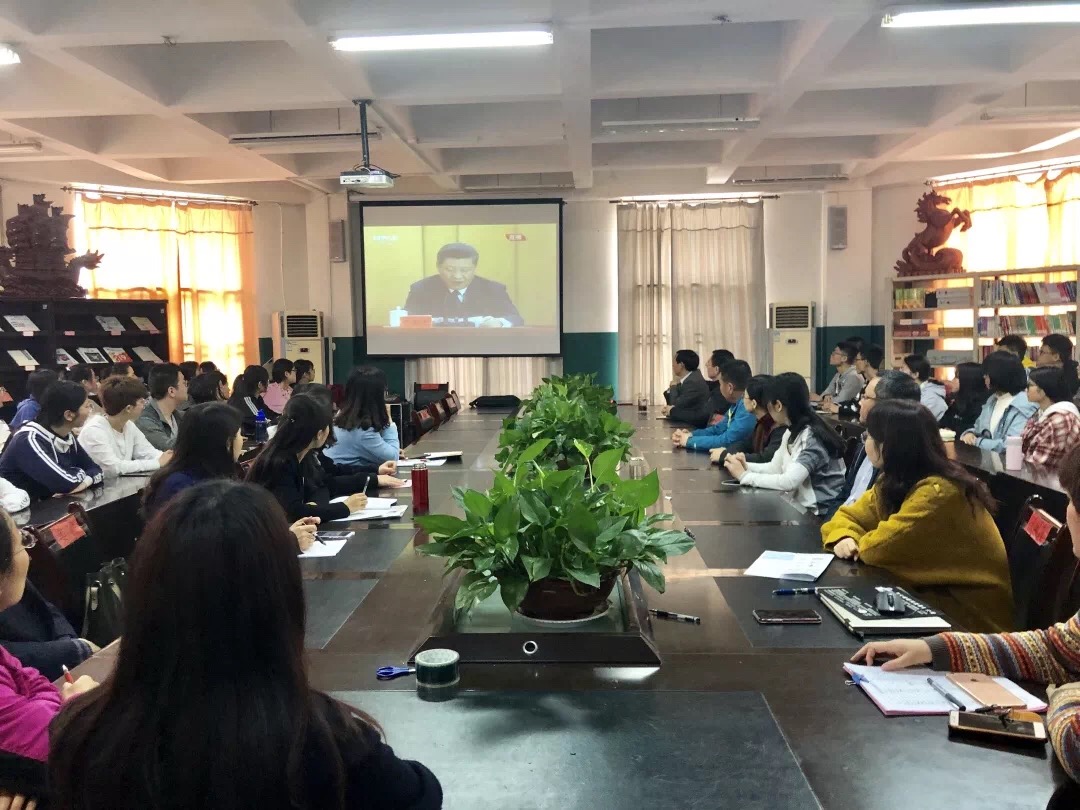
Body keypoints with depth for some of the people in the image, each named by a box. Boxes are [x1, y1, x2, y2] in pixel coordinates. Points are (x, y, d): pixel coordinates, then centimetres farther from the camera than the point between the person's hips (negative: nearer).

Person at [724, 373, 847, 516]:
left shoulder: (812, 437, -22)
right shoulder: (791, 431, 6)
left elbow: (789, 482, -30)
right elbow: (775, 468, 9)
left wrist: (744, 476, -22)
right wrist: (746, 466, -8)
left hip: (821, 515, -7)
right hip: (803, 507, 7)